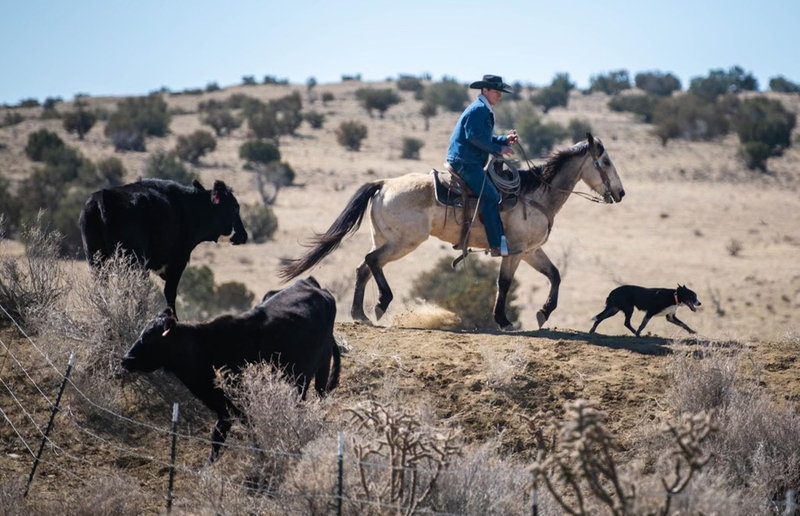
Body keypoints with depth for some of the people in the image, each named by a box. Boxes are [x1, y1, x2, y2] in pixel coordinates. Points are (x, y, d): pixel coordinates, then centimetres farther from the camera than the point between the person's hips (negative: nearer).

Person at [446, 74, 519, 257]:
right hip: (464, 160, -11)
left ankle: (498, 240, 9)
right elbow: (475, 136, -21)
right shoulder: (478, 109, -12)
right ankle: (497, 245, -23)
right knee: (490, 196, -19)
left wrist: (505, 140, 11)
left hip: (470, 162, 11)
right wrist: (498, 149, -17)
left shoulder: (485, 110, 22)